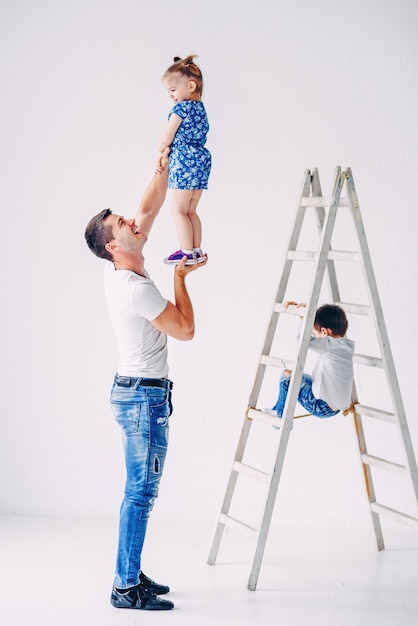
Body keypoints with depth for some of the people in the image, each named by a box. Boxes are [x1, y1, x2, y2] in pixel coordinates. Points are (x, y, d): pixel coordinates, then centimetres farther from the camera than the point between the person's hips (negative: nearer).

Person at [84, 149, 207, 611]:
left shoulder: (119, 270, 6)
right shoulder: (135, 289, -21)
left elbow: (149, 209, 16)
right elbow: (186, 329, -11)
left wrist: (164, 167, 10)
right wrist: (181, 277, -2)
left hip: (136, 391, 10)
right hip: (144, 395, -10)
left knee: (141, 490, 14)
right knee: (141, 491, -5)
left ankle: (130, 576, 23)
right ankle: (127, 588, 2)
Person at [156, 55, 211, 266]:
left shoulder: (180, 108, -11)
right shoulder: (200, 107, 15)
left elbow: (165, 139, -8)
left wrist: (160, 152, 11)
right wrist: (165, 153, 9)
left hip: (184, 162, -9)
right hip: (202, 160, 9)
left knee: (178, 210, -2)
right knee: (191, 211, 15)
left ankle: (187, 253, -3)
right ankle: (197, 251, 17)